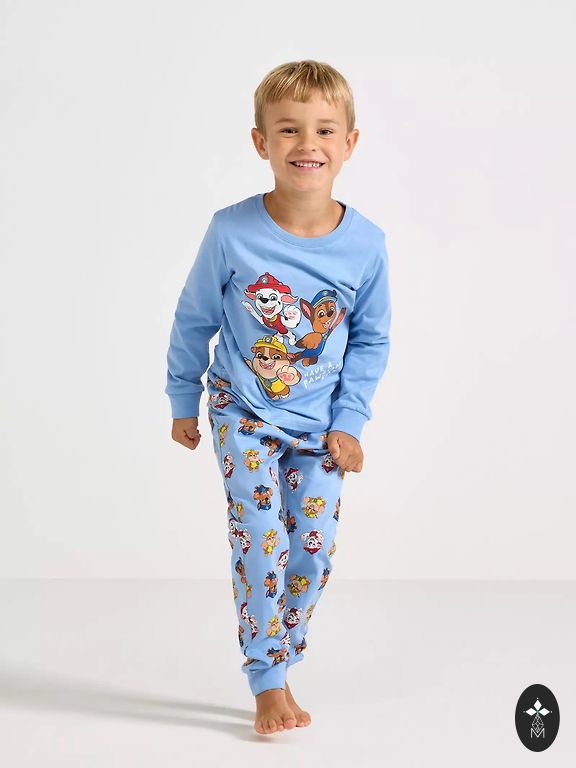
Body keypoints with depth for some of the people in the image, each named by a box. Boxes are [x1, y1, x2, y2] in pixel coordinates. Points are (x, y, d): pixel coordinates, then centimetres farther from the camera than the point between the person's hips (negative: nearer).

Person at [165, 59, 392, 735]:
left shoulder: (365, 243, -12)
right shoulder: (231, 231, -16)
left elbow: (371, 340, 1)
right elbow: (193, 321, -2)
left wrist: (349, 423, -2)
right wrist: (183, 404, 6)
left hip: (320, 424, 2)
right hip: (244, 416, -2)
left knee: (314, 550, 5)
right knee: (261, 545, -7)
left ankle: (278, 665, 25)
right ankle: (269, 685, 8)